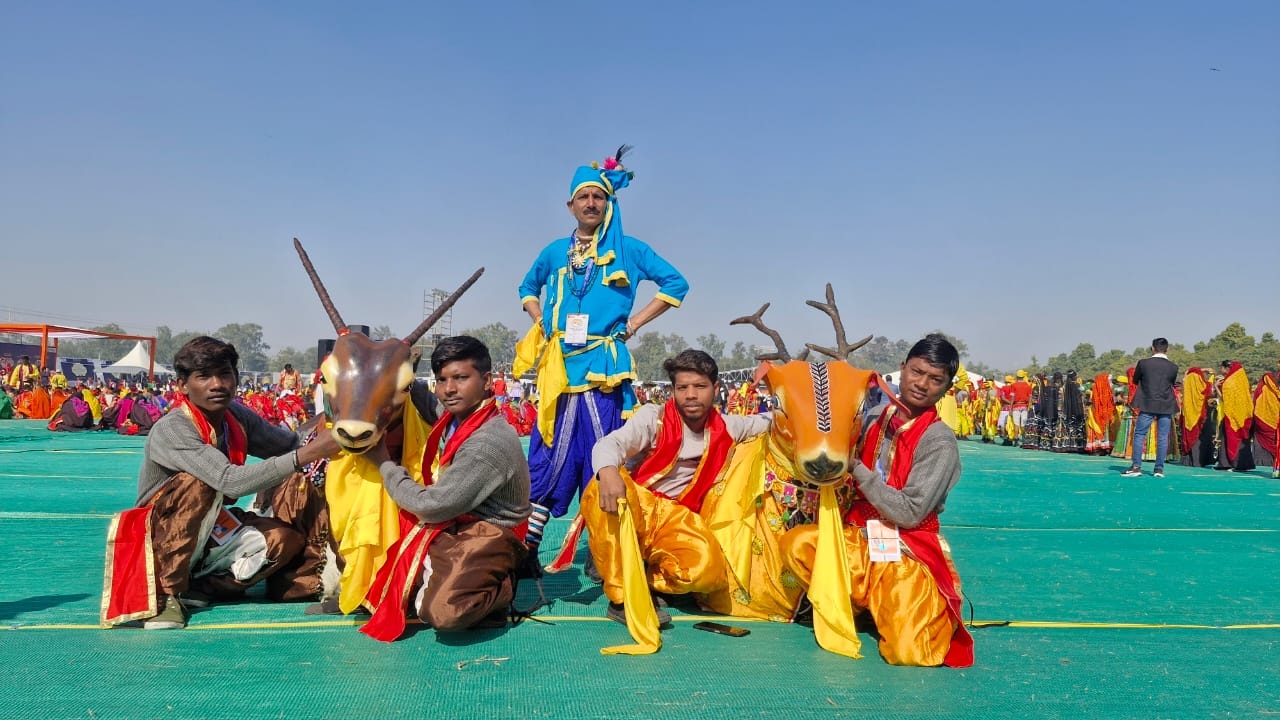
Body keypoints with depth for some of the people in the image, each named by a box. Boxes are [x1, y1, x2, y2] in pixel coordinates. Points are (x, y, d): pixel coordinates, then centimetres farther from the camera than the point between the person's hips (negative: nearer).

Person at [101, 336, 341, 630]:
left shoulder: (238, 416, -7)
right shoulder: (170, 429, -27)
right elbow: (232, 482, -39)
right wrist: (309, 454, -44)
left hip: (208, 530, 6)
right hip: (159, 538, -5)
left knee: (286, 538, -18)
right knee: (198, 483, -34)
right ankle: (165, 590, -24)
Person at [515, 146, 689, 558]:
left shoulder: (627, 249, 4)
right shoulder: (555, 253, 13)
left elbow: (676, 283, 4)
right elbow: (528, 288, 30)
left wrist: (634, 323, -1)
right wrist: (542, 325, 12)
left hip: (605, 367, -3)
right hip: (560, 369, 3)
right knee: (548, 458, 1)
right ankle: (526, 547, 5)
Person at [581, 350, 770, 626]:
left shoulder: (725, 427, 6)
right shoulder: (654, 417, -8)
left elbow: (769, 422, 21)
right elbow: (610, 443, -24)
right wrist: (608, 471, -48)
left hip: (676, 518, 2)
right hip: (636, 504, -2)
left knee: (708, 569, -29)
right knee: (604, 490, -37)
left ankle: (648, 579, 4)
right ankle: (622, 597, -24)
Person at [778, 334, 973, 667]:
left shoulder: (940, 442, -13)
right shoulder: (875, 419, 3)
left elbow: (910, 512, -18)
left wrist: (856, 468, -16)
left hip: (908, 554, -4)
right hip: (859, 539, 4)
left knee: (906, 653, -20)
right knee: (796, 543, -22)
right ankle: (860, 605, 2)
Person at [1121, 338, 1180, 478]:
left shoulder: (1143, 363, -5)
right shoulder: (1173, 367, 1)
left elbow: (1135, 381, 7)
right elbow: (1172, 384, 14)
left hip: (1147, 405, -2)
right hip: (1166, 406, 2)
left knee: (1139, 435, 2)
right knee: (1163, 437, 5)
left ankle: (1136, 467, -4)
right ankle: (1159, 469, 5)